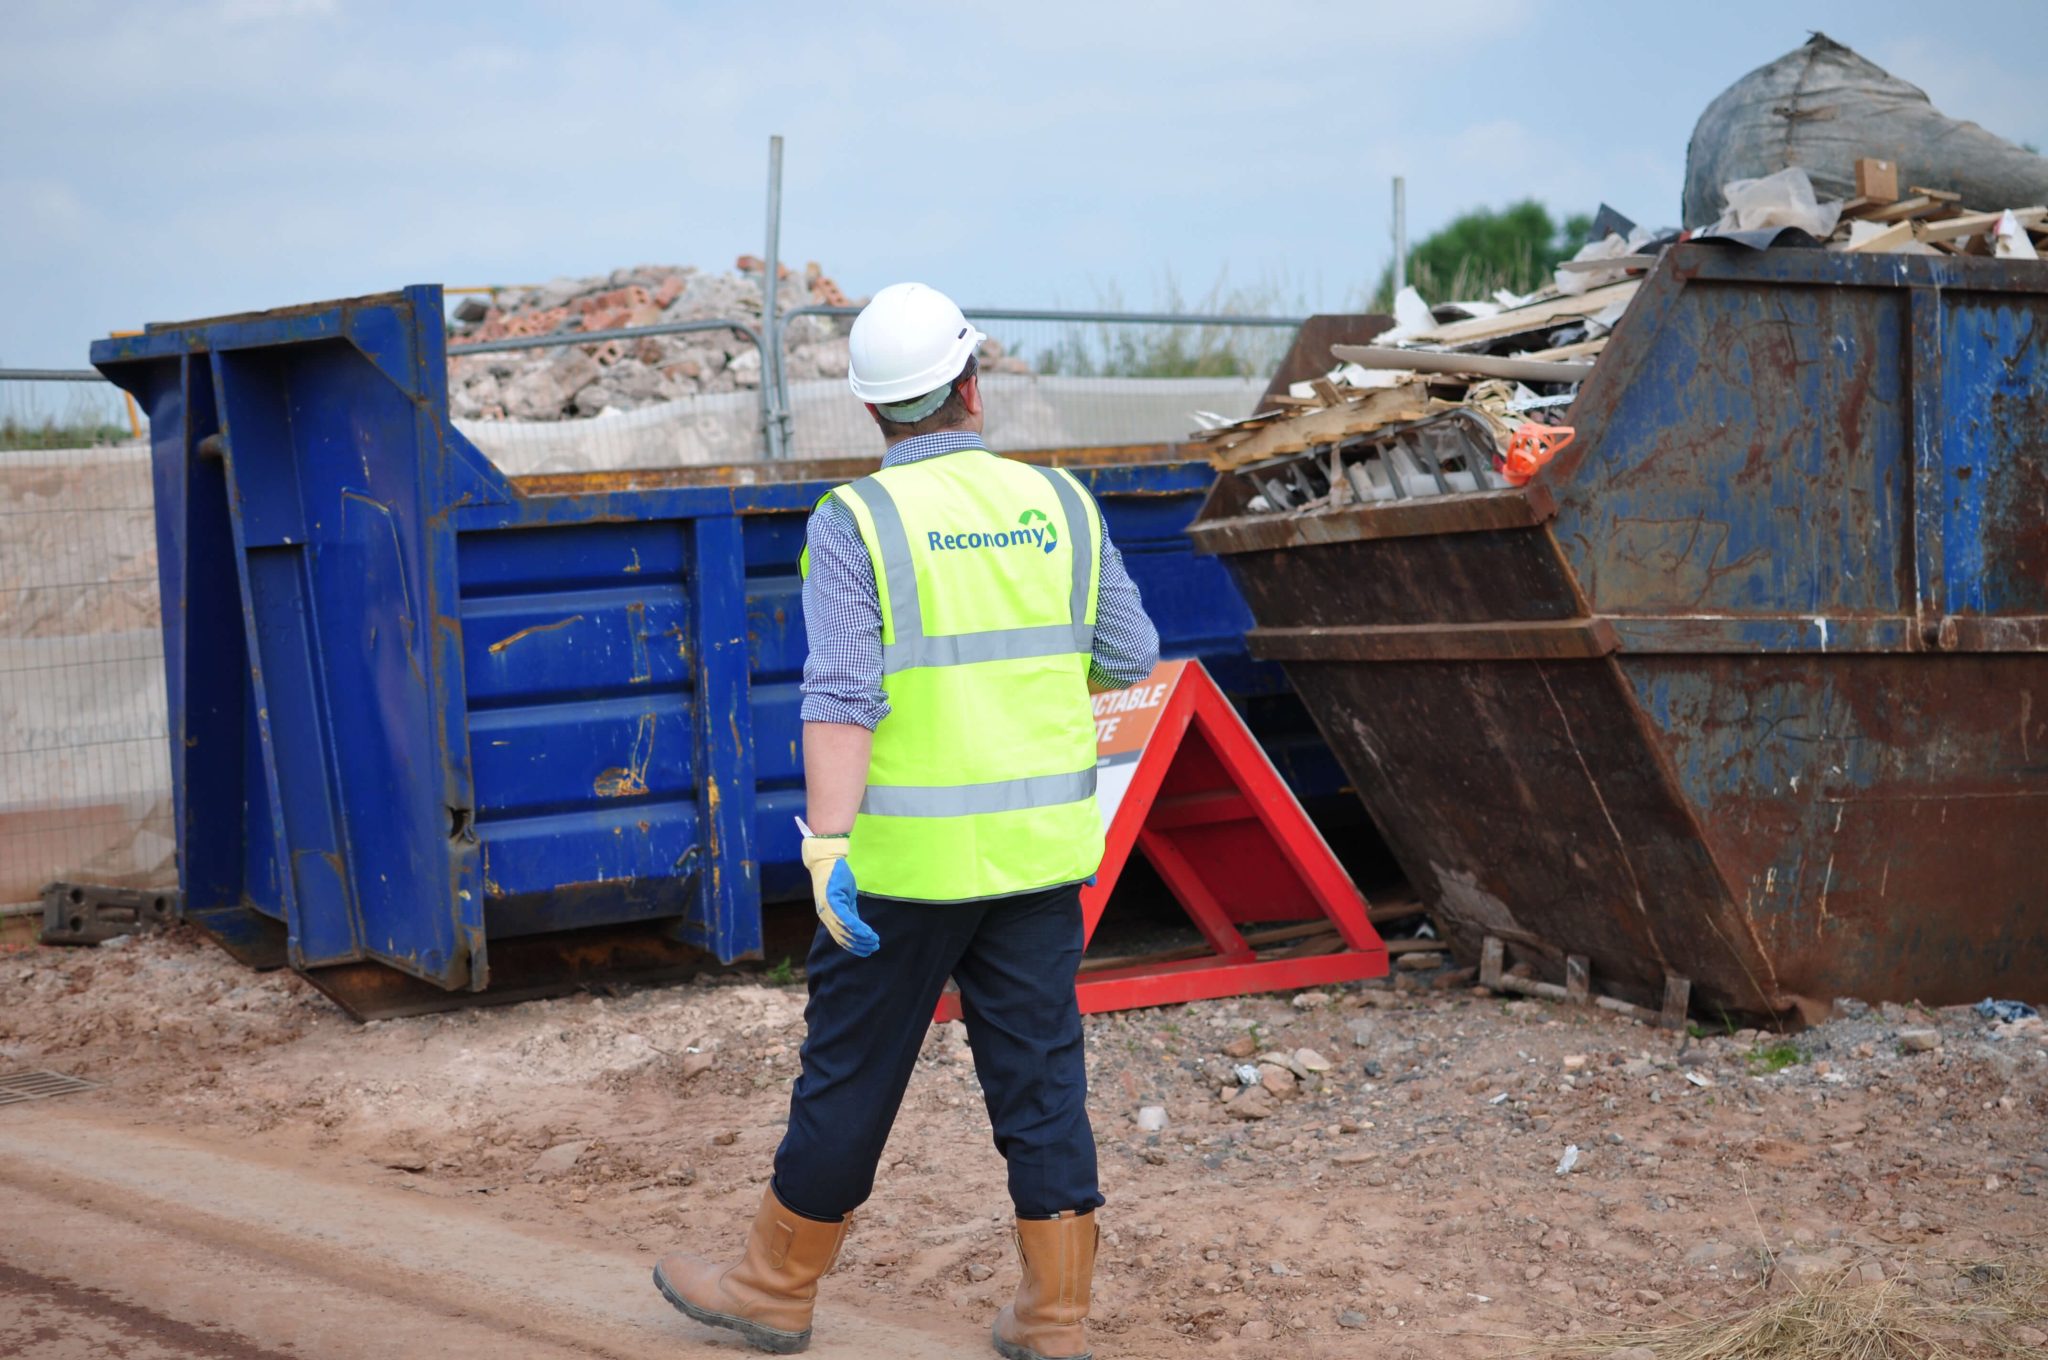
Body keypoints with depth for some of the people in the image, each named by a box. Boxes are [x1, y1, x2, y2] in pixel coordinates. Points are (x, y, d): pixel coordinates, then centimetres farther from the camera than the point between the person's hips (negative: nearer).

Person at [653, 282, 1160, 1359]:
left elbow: (843, 695, -20)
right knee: (1041, 1075, 10)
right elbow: (1128, 659, 11)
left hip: (908, 857, -3)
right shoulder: (1059, 504, 3)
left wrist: (827, 846, -24)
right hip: (1042, 846, 4)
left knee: (851, 1074, 9)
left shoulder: (856, 521, -10)